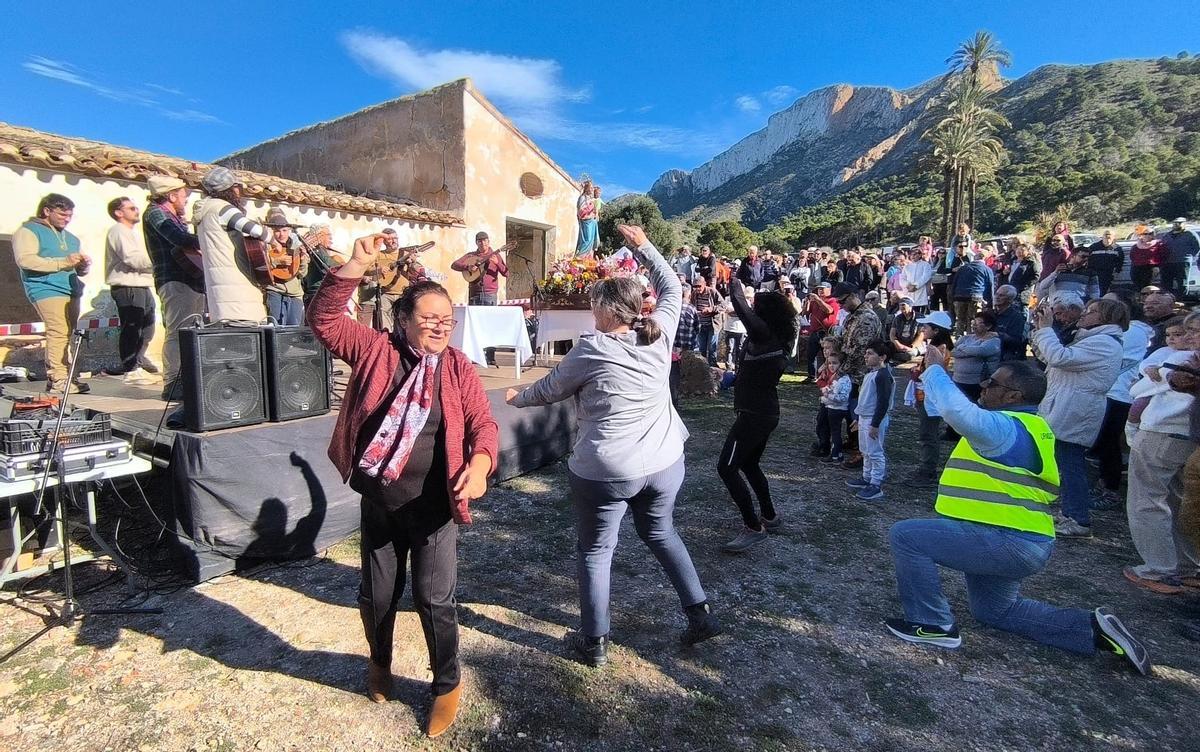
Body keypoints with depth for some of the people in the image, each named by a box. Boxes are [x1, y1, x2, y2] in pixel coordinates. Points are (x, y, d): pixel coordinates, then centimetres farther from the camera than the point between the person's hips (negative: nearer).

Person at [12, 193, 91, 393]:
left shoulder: (69, 237, 26)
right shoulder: (29, 231, 2)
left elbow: (78, 269, 30)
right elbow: (25, 260, -13)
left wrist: (84, 265, 6)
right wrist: (63, 262, -20)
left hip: (71, 291, 7)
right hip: (47, 290, -7)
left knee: (68, 334, 5)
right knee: (58, 332, -17)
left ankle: (66, 376, 7)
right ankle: (58, 379, -16)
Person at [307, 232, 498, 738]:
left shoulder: (459, 368, -5)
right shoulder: (375, 351, -3)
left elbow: (482, 423, -9)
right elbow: (324, 319, -6)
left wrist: (480, 462, -30)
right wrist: (356, 266, -17)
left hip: (434, 508, -2)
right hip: (378, 505, 2)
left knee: (435, 600, 6)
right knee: (376, 595, 19)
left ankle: (447, 685, 31)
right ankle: (379, 663, 50)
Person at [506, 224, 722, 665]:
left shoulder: (591, 350, -13)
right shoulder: (659, 334, -3)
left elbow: (549, 390, 1)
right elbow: (672, 288, 15)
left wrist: (517, 398, 20)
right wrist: (643, 246, 19)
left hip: (605, 471, -5)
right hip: (664, 462, 5)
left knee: (595, 552, 13)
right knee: (662, 533, 27)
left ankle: (595, 643, 25)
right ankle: (700, 614, 30)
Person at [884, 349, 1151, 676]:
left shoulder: (1006, 427, -20)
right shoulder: (1021, 428, 16)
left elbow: (956, 409, -36)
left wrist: (934, 368, -23)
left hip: (1007, 541, -11)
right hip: (1017, 541, 11)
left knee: (905, 535, -16)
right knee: (995, 610, 30)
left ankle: (933, 625, -5)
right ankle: (1093, 628, 24)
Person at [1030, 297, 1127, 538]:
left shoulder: (1103, 343, -13)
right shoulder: (1094, 340, 21)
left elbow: (1060, 357, -25)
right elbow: (1049, 357, 21)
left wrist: (1045, 329, -14)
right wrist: (1040, 329, 11)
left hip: (1072, 417, -11)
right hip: (1066, 414, 11)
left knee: (1071, 466, -7)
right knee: (1069, 466, 15)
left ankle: (1079, 521, -1)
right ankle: (1072, 514, 23)